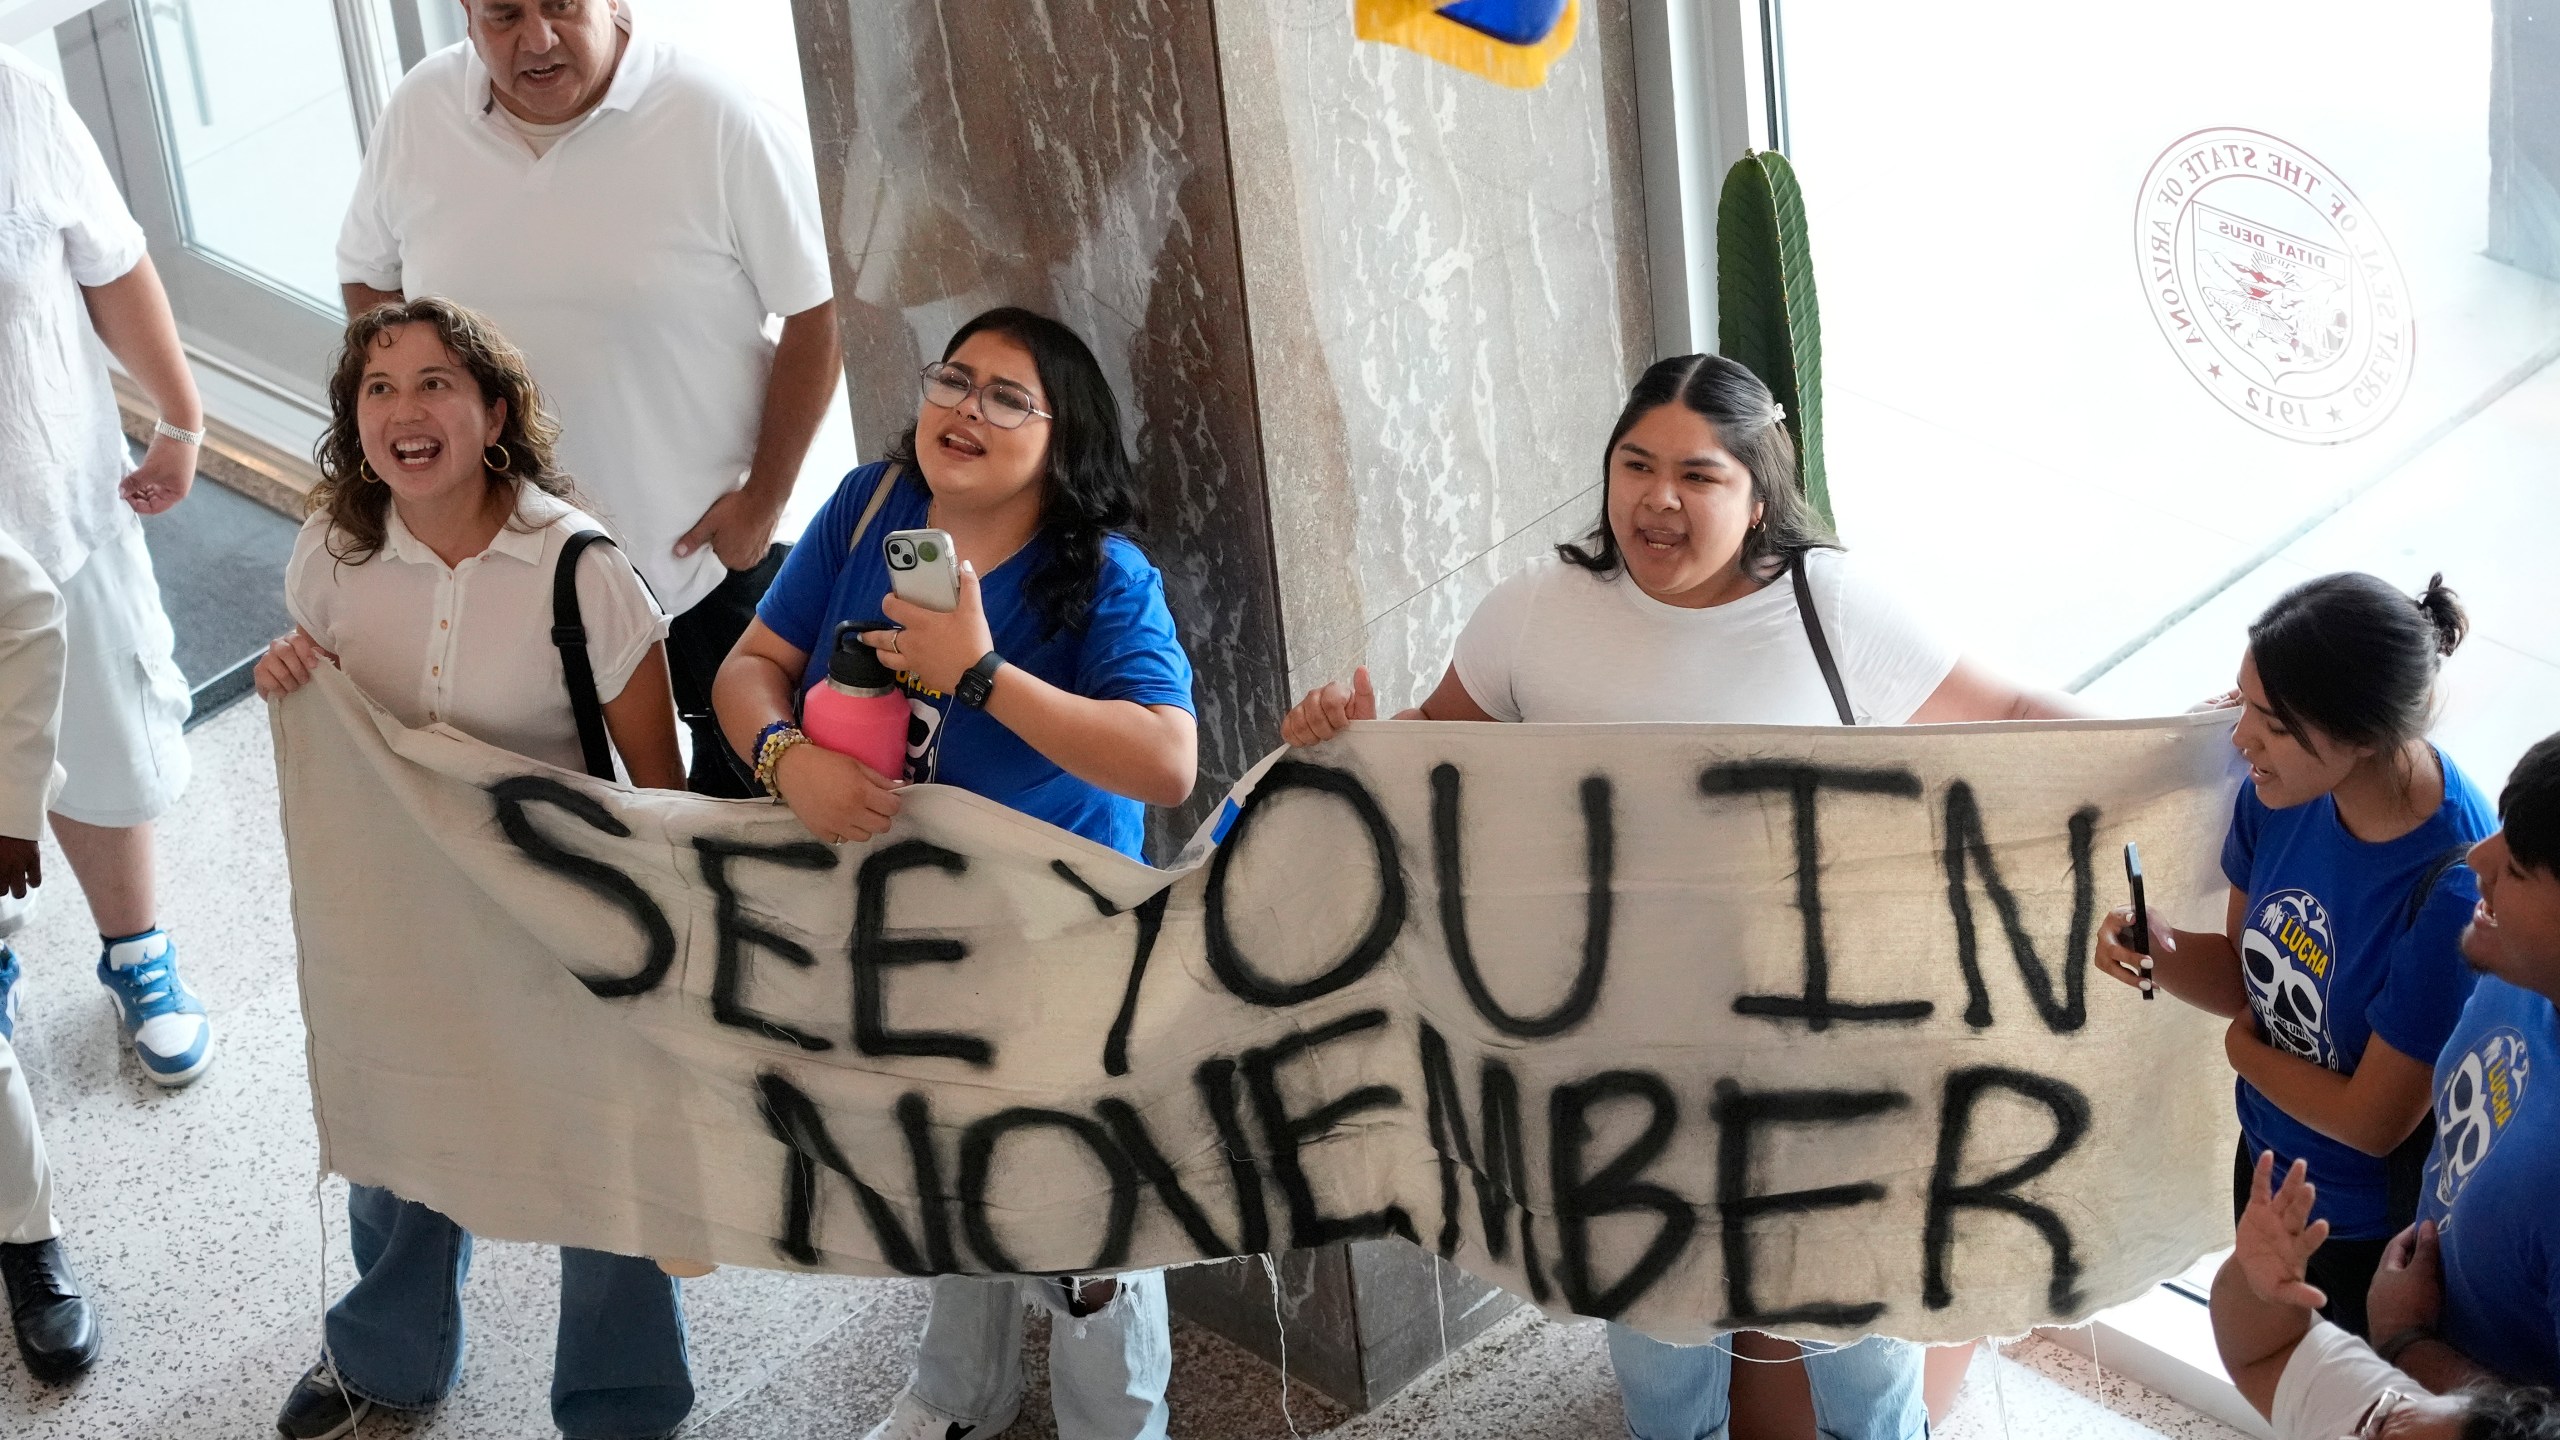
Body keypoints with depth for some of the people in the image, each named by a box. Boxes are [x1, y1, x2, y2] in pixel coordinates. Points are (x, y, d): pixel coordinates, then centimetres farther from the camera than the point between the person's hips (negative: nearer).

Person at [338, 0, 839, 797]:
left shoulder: (718, 121, -18)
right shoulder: (418, 113, -5)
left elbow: (816, 310, -13)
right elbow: (368, 279, 12)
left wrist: (764, 497, -11)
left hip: (704, 549, -3)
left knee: (742, 787, 12)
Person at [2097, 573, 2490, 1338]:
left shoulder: (2453, 886, -36)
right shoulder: (2283, 791, -16)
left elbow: (2373, 1119, -27)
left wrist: (2243, 1047, -11)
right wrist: (2161, 951, -22)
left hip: (2377, 1225, -6)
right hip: (2270, 1162, 6)